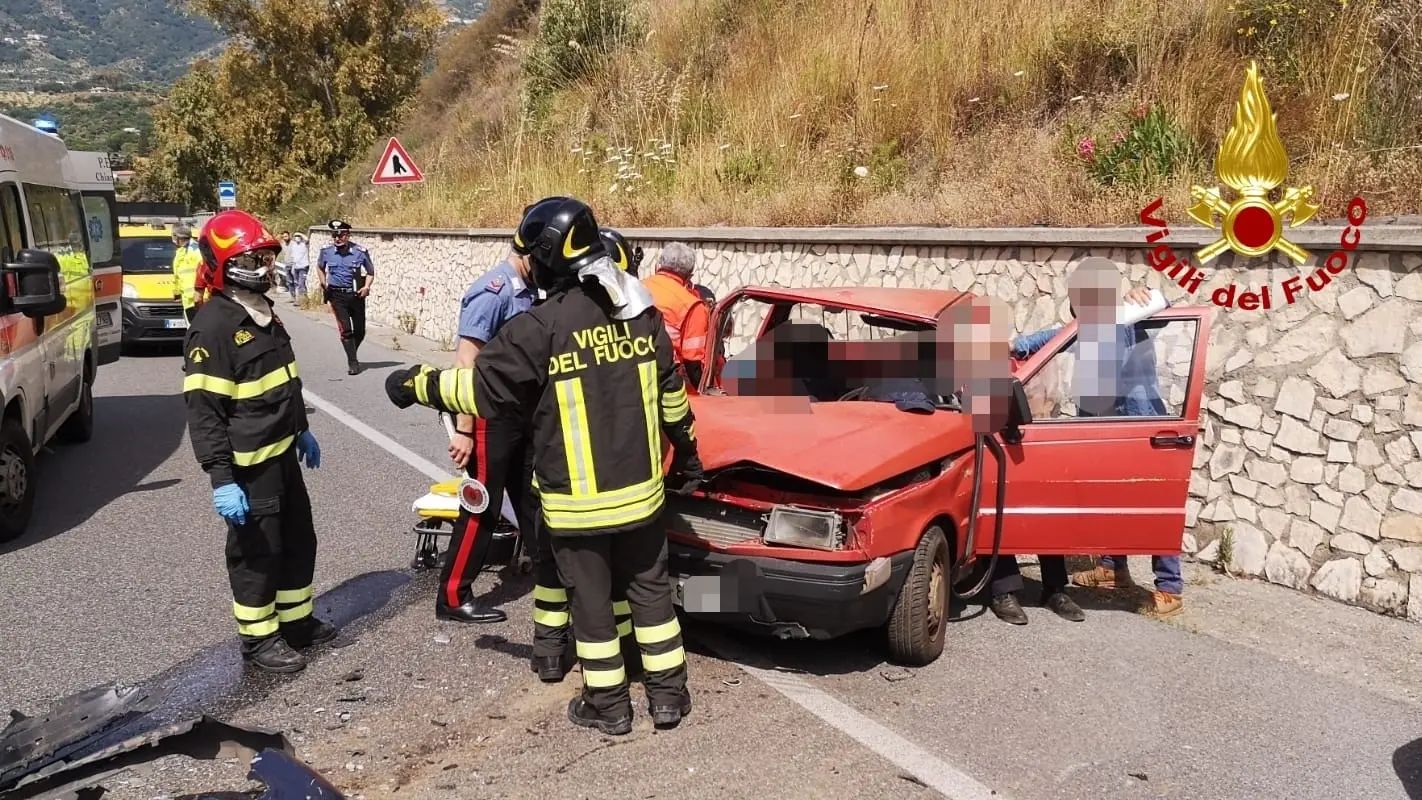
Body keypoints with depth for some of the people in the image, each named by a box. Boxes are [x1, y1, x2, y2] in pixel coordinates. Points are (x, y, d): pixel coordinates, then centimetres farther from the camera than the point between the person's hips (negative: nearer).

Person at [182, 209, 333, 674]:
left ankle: (296, 621, 35)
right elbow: (203, 411, -23)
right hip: (248, 465, -9)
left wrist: (302, 430, 27)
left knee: (298, 540, 19)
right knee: (257, 551, 4)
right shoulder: (213, 327, -20)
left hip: (282, 453, 9)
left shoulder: (262, 311, 10)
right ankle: (258, 639, 20)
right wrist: (221, 479, -26)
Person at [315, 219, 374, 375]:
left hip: (356, 294, 1)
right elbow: (320, 267, 18)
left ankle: (352, 355, 34)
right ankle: (353, 362, -4)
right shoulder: (326, 251, -3)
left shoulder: (360, 252, -7)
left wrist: (367, 286, -7)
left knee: (360, 331, 7)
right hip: (337, 296, -1)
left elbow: (370, 272, 8)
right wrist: (324, 284, 9)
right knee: (345, 330, -11)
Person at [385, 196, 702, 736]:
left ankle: (608, 704, 23)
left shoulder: (540, 328, -17)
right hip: (641, 489, 5)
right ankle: (669, 693, 26)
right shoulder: (641, 313, 1)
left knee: (591, 600, 11)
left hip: (577, 500, -5)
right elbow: (671, 395, 9)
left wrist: (416, 385, 5)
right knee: (649, 588, 18)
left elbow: (480, 389, -11)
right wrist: (687, 453, 22)